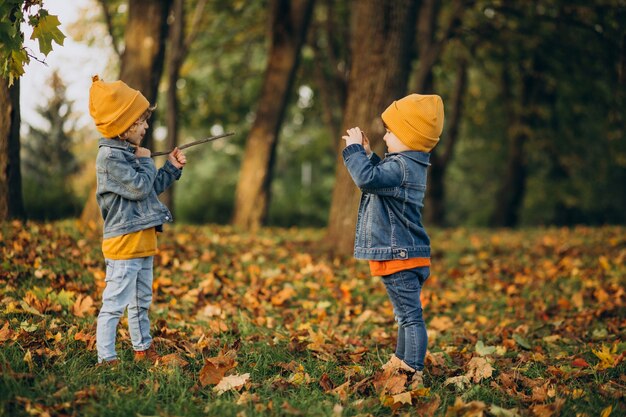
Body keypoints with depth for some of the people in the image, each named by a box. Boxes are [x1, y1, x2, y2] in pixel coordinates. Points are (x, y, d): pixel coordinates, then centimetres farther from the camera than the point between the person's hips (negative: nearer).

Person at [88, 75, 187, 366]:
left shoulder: (128, 153, 15)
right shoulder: (109, 156, -16)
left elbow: (152, 187, 24)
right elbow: (139, 188, -20)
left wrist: (171, 168, 14)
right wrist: (146, 162, -5)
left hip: (143, 241, 10)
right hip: (123, 243, -10)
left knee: (141, 302, 21)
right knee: (114, 303, -9)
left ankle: (143, 349, 34)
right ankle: (106, 359, -6)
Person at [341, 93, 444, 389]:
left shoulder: (401, 167, -19)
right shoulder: (410, 165, 14)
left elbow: (368, 178, -33)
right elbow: (380, 177, 31)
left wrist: (354, 149, -19)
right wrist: (366, 153, 20)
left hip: (399, 256, -11)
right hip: (406, 254, 11)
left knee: (410, 315, -9)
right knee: (406, 314, 21)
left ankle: (412, 373, -8)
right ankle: (400, 362, 34)